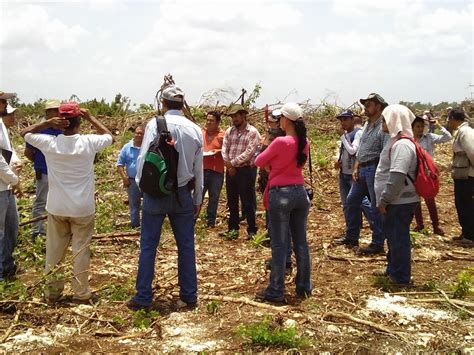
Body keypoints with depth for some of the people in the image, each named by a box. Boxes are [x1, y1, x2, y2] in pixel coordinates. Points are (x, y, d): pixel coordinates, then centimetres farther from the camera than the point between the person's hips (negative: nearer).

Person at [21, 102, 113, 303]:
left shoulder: (49, 143, -9)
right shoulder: (89, 142, -12)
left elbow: (25, 133, 9)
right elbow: (109, 136, 9)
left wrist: (47, 123, -4)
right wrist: (90, 117, 7)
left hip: (56, 208, 2)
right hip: (82, 209, -2)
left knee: (54, 250, 14)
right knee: (81, 250, 8)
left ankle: (52, 291, 24)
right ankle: (81, 293, 16)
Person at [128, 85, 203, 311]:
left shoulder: (155, 124, -8)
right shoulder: (195, 130, 2)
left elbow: (143, 159, -11)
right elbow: (198, 168, 6)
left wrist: (141, 186, 5)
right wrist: (198, 199, 14)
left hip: (156, 192, -3)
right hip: (183, 194, 3)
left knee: (148, 246, 5)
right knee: (186, 246, 10)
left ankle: (143, 298, 10)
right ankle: (189, 296, 17)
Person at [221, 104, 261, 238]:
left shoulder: (253, 132, -8)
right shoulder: (229, 131, 10)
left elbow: (248, 153, -16)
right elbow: (224, 149, 5)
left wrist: (232, 163, -13)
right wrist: (229, 165, -9)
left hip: (246, 170, -6)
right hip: (231, 170, 6)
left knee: (248, 202, -1)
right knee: (232, 201, 12)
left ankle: (252, 230, 7)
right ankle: (233, 228, 24)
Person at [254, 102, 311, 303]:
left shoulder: (280, 142, -16)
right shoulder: (304, 143, 5)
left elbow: (259, 162, -4)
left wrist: (270, 164, 14)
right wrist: (274, 164, 8)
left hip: (280, 194, -6)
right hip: (300, 192, 6)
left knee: (279, 244, 0)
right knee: (301, 242, 13)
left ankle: (276, 291, 7)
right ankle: (304, 287, 23)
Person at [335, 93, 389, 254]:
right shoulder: (367, 125, 15)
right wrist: (356, 168, 10)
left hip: (375, 169, -9)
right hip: (362, 169, 9)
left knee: (376, 207, -2)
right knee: (351, 200, 14)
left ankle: (378, 244, 8)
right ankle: (351, 237, 26)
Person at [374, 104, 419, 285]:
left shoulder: (402, 145, -21)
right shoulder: (397, 142, 13)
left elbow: (397, 177, -28)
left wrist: (384, 199, -21)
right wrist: (384, 199, 19)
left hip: (400, 202, -10)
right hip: (396, 201, 10)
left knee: (398, 237, 1)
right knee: (392, 234, 21)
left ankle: (400, 276, 13)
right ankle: (393, 268, 35)